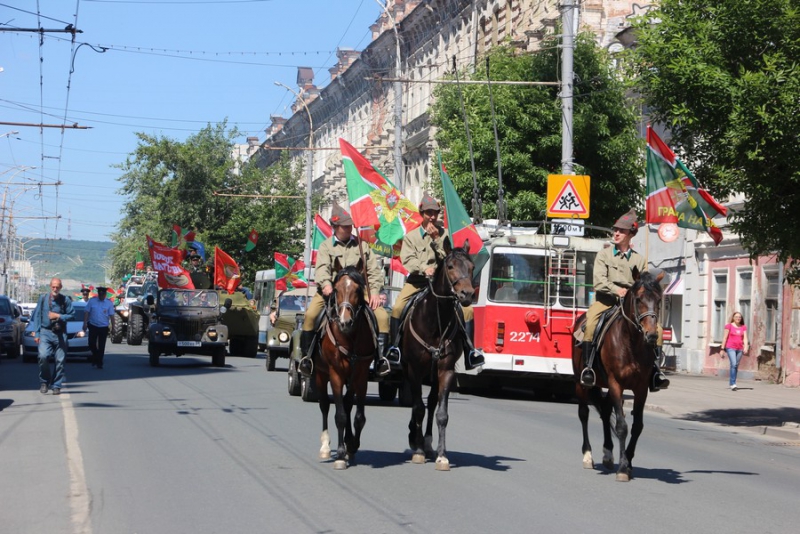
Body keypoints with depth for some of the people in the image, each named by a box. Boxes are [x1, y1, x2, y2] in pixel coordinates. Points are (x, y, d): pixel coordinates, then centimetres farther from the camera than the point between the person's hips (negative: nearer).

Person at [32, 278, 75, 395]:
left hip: (60, 334, 1)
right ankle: (44, 382, -1)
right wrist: (36, 333, 1)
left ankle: (56, 386, 10)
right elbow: (37, 316, 6)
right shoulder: (43, 298, 4)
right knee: (43, 356, -18)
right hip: (45, 332, 0)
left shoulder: (65, 300, 3)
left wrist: (58, 316, -9)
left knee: (60, 360, 0)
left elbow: (72, 315, 4)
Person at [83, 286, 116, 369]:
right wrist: (85, 323, -7)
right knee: (91, 344, 1)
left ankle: (99, 363, 9)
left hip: (103, 327, 0)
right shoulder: (92, 301, 1)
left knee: (101, 346, 1)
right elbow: (86, 312, 1)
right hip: (93, 326, 0)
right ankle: (95, 357, 26)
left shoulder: (109, 303, 2)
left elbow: (111, 315, 2)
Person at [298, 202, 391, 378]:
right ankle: (306, 356, -10)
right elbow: (322, 267, -9)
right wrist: (325, 284, -30)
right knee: (310, 315, -24)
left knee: (382, 316, -18)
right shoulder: (326, 246, 7)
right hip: (331, 290, -2)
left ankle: (381, 358, -10)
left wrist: (375, 292, -4)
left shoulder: (361, 245, 13)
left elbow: (374, 270, 10)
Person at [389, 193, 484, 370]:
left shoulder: (444, 234, 7)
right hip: (417, 281, -1)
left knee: (467, 309, -15)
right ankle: (395, 347, -11)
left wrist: (437, 239, -13)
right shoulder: (411, 236, 5)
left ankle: (470, 351, -8)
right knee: (397, 308, -24)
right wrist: (423, 269, -22)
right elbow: (407, 259, -6)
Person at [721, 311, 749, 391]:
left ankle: (731, 383, 18)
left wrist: (746, 347, -13)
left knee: (736, 366, 7)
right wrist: (722, 349, 0)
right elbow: (725, 338, 2)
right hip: (730, 348, -4)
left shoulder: (743, 327, 10)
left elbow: (745, 338, 4)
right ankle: (733, 384, -20)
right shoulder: (729, 326, 1)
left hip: (739, 349, 4)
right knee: (733, 364, -17)